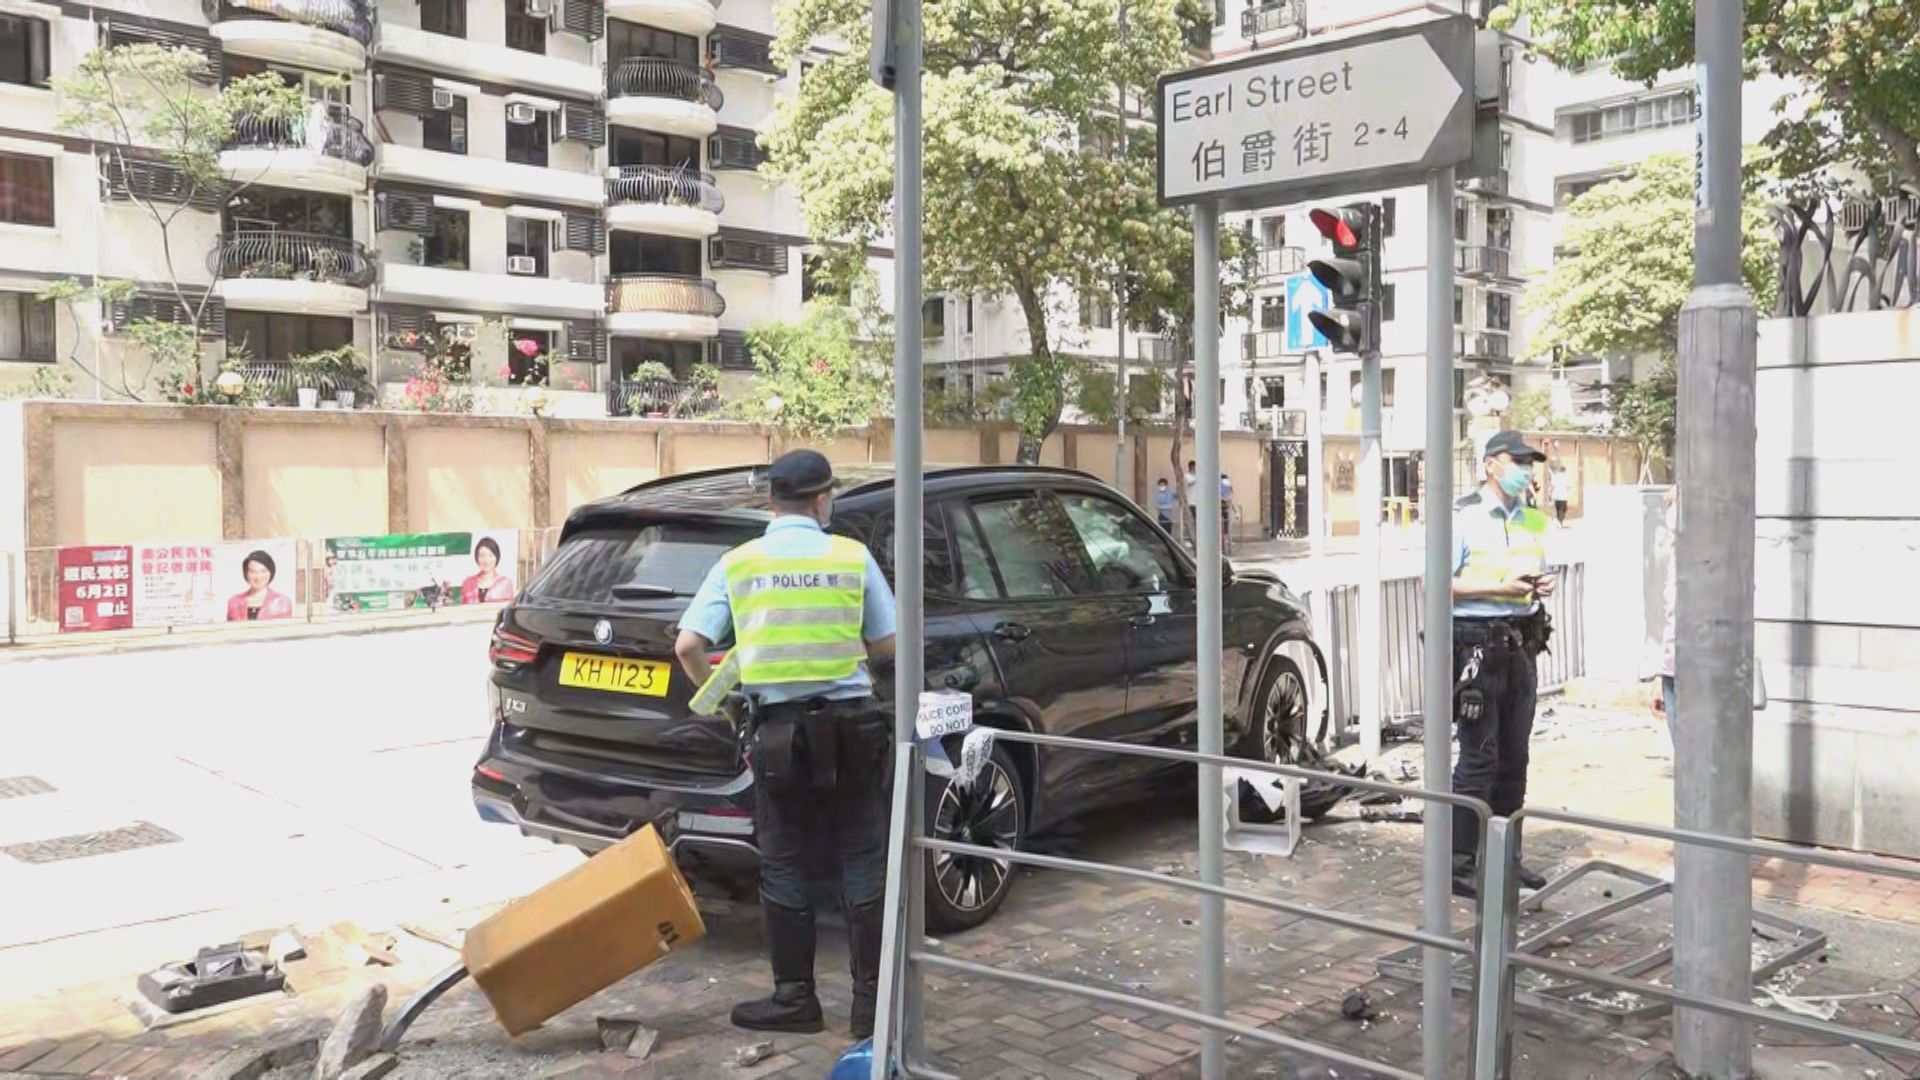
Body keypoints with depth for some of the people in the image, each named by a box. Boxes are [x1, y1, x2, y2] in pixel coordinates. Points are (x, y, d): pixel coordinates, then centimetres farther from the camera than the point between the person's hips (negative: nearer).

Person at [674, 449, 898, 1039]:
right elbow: (887, 643, 4)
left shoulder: (737, 563, 1)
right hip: (849, 723, 0)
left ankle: (794, 997, 18)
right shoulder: (852, 556, -1)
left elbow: (688, 645, -3)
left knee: (783, 868, 11)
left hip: (777, 729, 0)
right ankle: (872, 999, 13)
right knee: (862, 864, 9)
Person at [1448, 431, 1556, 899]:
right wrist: (1501, 587, -18)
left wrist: (1542, 586, 2)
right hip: (1477, 644, -7)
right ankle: (1460, 864, 0)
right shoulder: (1464, 517, -7)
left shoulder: (1535, 521, 14)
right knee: (1479, 759, -7)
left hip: (1521, 645, 7)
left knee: (1514, 758, 11)